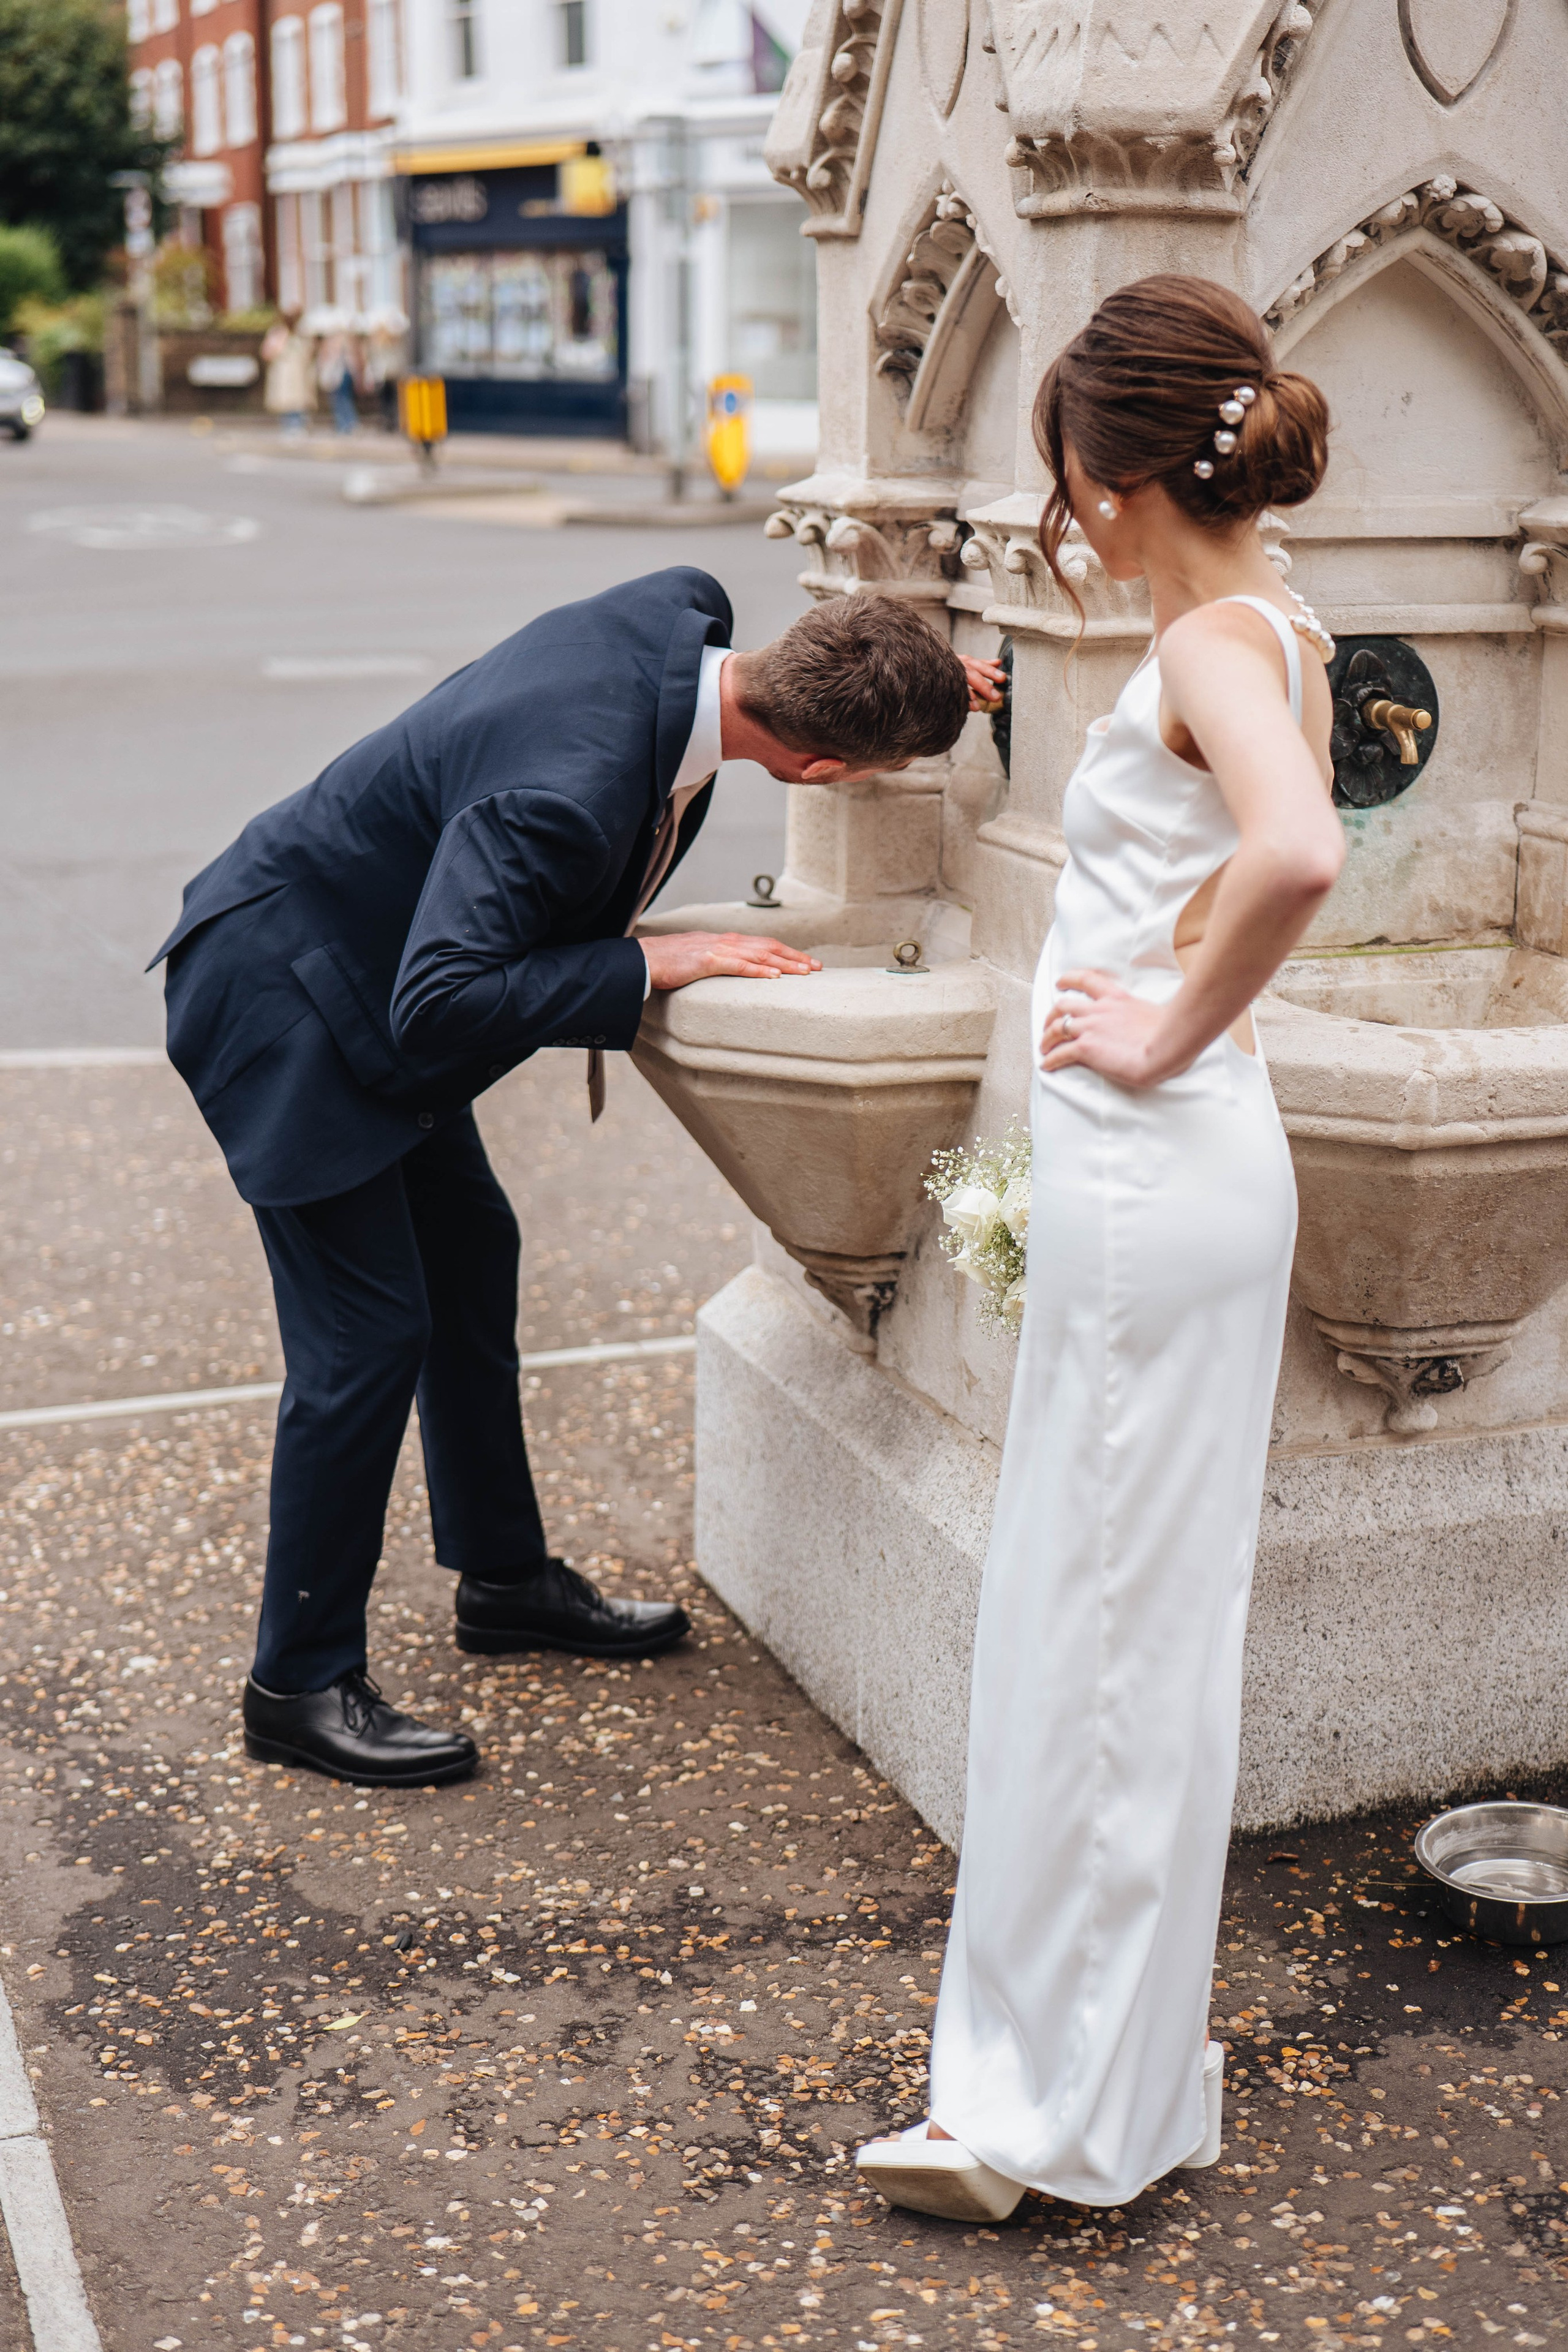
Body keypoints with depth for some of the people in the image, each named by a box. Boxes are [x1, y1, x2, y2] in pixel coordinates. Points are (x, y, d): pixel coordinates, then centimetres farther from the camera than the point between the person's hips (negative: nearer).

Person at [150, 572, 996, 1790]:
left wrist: (903, 670, 5)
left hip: (372, 982, 10)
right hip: (275, 993, -10)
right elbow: (439, 1006, -36)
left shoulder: (690, 612, -12)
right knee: (370, 1333, -7)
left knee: (473, 1257, 18)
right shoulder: (569, 793, -38)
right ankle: (302, 1683, 9)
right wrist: (651, 965, -29)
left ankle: (506, 1575, 36)